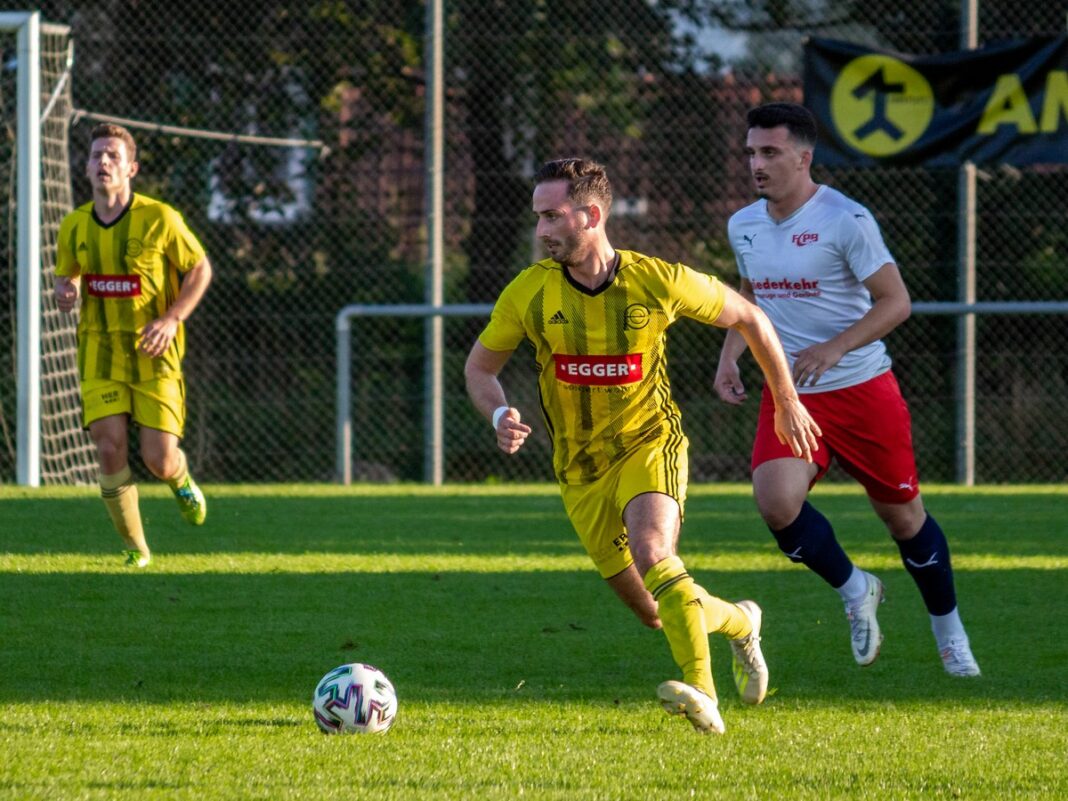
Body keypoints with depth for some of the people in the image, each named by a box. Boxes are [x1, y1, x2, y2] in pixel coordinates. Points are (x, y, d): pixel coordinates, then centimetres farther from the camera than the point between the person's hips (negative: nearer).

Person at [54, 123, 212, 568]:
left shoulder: (159, 218, -9)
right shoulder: (74, 226, 2)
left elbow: (200, 269, 1)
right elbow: (65, 276, 19)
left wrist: (172, 319, -13)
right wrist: (65, 292, -7)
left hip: (153, 354, -2)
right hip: (100, 351, 2)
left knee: (159, 461, -7)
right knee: (109, 448, -14)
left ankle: (181, 480, 33)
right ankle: (135, 547, 4)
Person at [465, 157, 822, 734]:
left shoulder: (659, 281, -15)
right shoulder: (529, 292, -11)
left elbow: (749, 318, 1)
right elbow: (479, 367, 4)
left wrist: (786, 400, 7)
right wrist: (500, 416, -18)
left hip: (650, 444, -3)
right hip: (580, 467, 3)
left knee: (651, 551, -34)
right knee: (656, 614, 6)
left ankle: (703, 696, -35)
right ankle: (736, 622, 37)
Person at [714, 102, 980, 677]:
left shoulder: (845, 220, -14)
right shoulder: (743, 226, 4)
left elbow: (895, 301, -14)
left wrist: (835, 348, -27)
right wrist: (730, 354, 4)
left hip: (862, 388, -4)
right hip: (788, 394, 4)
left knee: (902, 515, 6)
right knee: (775, 500, -21)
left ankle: (948, 631, 30)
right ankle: (854, 592, 6)